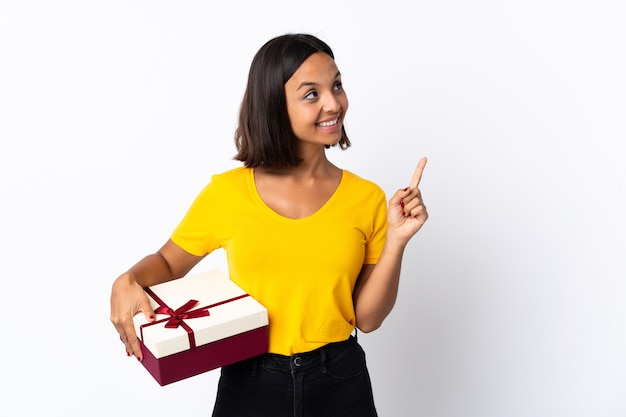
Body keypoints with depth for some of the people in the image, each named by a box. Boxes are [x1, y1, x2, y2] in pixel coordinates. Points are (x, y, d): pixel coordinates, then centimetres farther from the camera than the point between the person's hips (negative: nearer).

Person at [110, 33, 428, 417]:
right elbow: (168, 261, 7)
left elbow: (366, 318, -3)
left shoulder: (366, 198, -4)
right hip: (249, 384, 0)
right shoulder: (228, 192, -8)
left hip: (340, 384, 1)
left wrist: (396, 240, -15)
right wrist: (128, 282, -13)